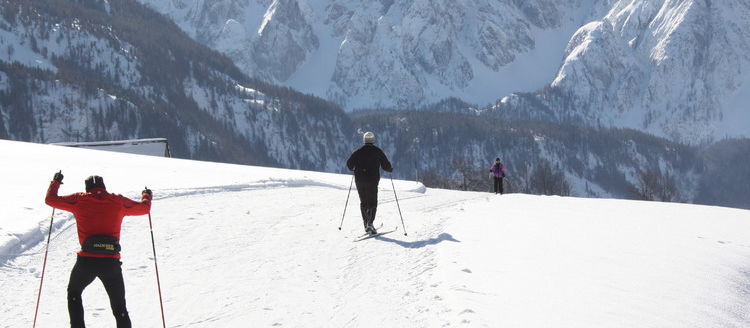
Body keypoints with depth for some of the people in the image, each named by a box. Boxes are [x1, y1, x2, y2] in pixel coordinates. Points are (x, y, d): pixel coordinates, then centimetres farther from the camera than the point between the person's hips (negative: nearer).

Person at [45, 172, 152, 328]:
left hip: (87, 260, 0)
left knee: (74, 293, 26)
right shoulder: (118, 201, 9)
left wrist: (56, 181, 34)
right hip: (111, 261, 0)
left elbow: (50, 199, 16)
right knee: (119, 306, 11)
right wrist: (147, 196, 44)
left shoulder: (79, 199, 6)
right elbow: (144, 208, 22)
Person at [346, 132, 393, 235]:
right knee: (372, 202, -1)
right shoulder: (378, 151, -2)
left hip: (359, 180, 2)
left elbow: (349, 163, 0)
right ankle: (370, 223, -21)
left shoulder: (358, 151, 3)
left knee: (363, 202, 14)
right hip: (372, 180, -2)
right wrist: (390, 169, 19)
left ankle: (366, 224, 12)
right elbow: (386, 165, -3)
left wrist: (353, 169, 22)